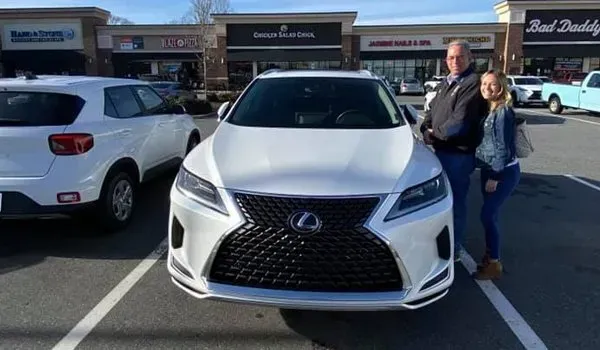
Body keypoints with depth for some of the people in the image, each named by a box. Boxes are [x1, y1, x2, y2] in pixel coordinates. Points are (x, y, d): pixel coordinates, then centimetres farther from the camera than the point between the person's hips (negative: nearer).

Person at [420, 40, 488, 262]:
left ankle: (454, 249, 17)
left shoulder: (473, 84, -16)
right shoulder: (446, 83, 15)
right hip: (441, 151, 9)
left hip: (458, 154, -9)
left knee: (455, 201, 2)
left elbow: (459, 124, -23)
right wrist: (426, 130, -2)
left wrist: (434, 133, -8)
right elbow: (431, 111, 18)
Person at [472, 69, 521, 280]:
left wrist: (495, 177, -18)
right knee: (489, 214, 13)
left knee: (487, 215, -7)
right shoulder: (488, 110, 9)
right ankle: (489, 256, 26)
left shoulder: (504, 112, -17)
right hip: (489, 169, 8)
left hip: (504, 172, -8)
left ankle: (494, 265, 5)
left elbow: (503, 148, -19)